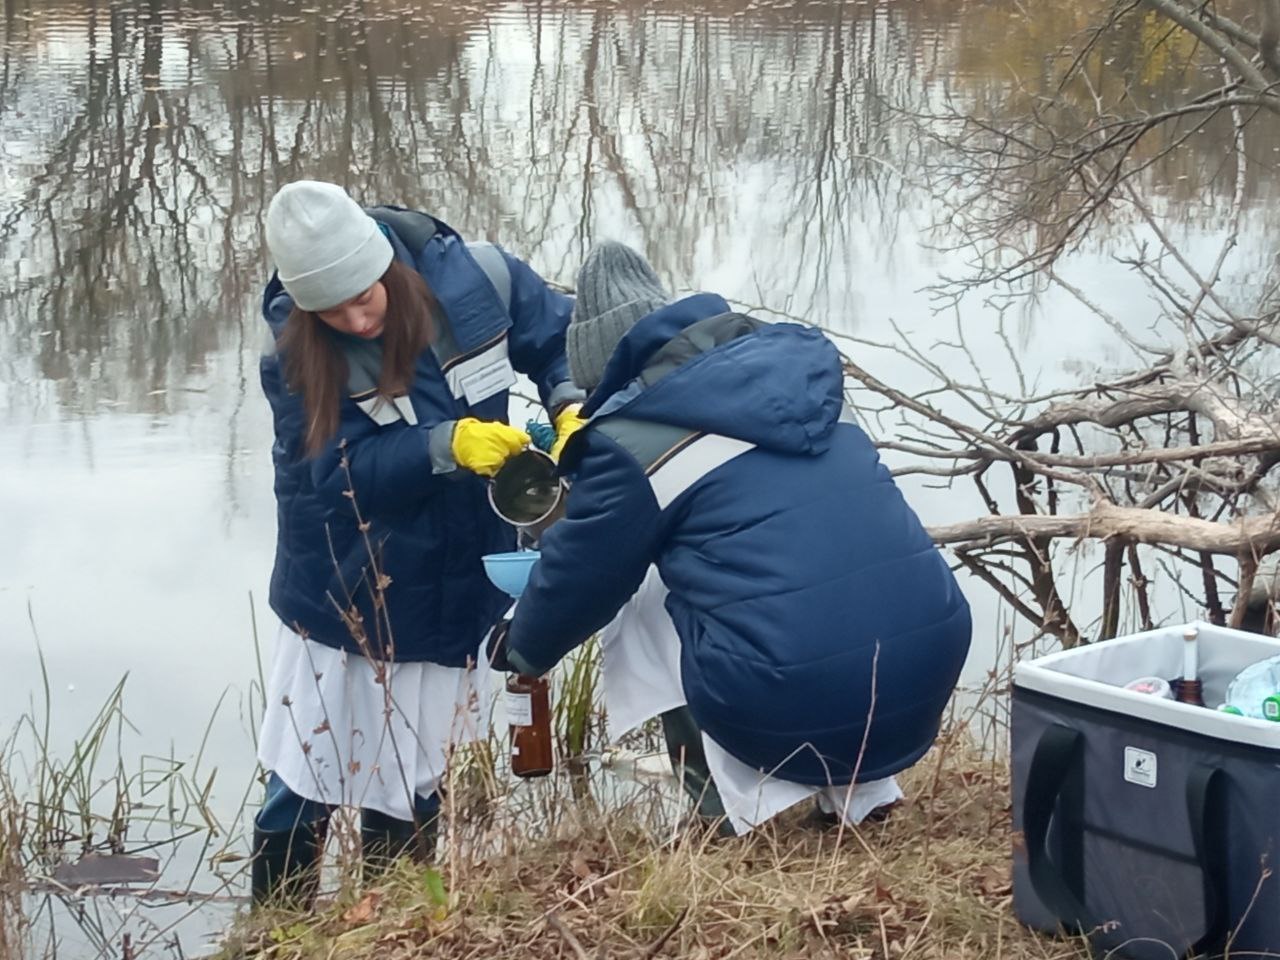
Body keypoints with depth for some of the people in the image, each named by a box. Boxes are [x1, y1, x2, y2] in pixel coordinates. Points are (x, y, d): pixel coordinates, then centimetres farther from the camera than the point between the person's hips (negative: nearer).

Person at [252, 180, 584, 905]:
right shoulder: (292, 352, -18)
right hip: (342, 594, -2)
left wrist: (573, 411, -20)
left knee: (410, 790, 14)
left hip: (453, 593, 2)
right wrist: (447, 445, -37)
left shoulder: (478, 278, -15)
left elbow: (561, 341, -1)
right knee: (304, 789, 6)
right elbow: (341, 471, -25)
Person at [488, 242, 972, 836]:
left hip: (788, 712, -6)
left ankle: (737, 817, 16)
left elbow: (579, 580, 11)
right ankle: (864, 790, 25)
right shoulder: (794, 374, 19)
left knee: (641, 604, 21)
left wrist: (520, 647, 34)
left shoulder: (633, 442, -1)